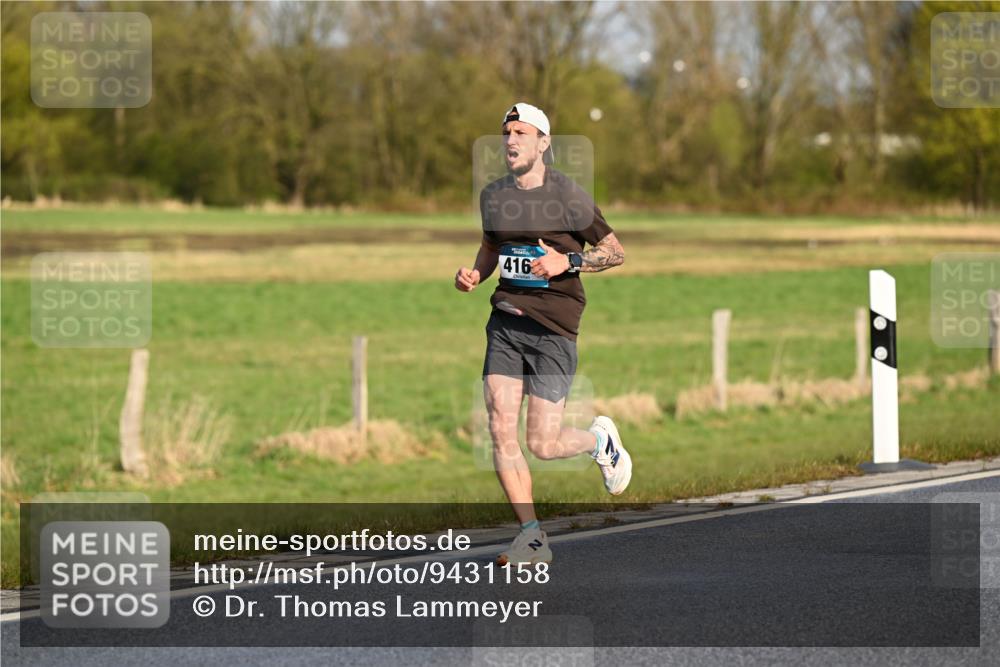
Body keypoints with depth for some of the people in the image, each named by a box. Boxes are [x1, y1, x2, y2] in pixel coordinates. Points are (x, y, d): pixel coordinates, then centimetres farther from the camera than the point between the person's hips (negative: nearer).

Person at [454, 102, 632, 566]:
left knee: (542, 444, -6)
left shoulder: (568, 196, -6)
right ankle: (532, 537, 1)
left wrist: (568, 262, -14)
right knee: (501, 431, -7)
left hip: (553, 327, -5)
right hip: (506, 322, 5)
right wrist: (474, 274, 6)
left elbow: (616, 252, 1)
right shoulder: (493, 196, 9)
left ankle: (601, 440, 27)